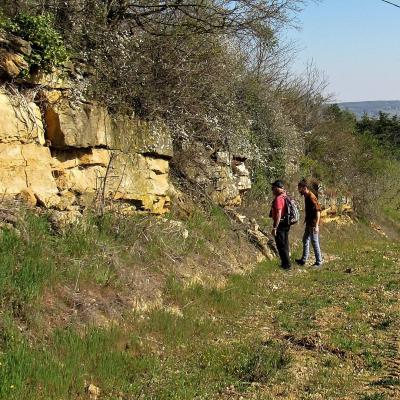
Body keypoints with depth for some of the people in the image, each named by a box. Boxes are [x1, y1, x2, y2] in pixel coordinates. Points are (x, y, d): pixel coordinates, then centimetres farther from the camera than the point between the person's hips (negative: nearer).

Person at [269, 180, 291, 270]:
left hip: (280, 224, -9)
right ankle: (286, 263, 28)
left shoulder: (278, 199, -20)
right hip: (286, 224, 9)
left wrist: (274, 228, -23)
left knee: (281, 245, 0)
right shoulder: (285, 197, 9)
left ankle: (286, 264, 6)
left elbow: (278, 215, -25)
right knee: (285, 244, 18)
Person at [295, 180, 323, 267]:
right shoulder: (306, 196, 10)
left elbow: (318, 211, -24)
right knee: (305, 240, 17)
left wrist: (316, 225, -27)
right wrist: (306, 220, 23)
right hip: (309, 224, 10)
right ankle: (303, 260, 28)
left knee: (315, 242, -2)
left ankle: (319, 262, 8)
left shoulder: (311, 197, -20)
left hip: (313, 224, -10)